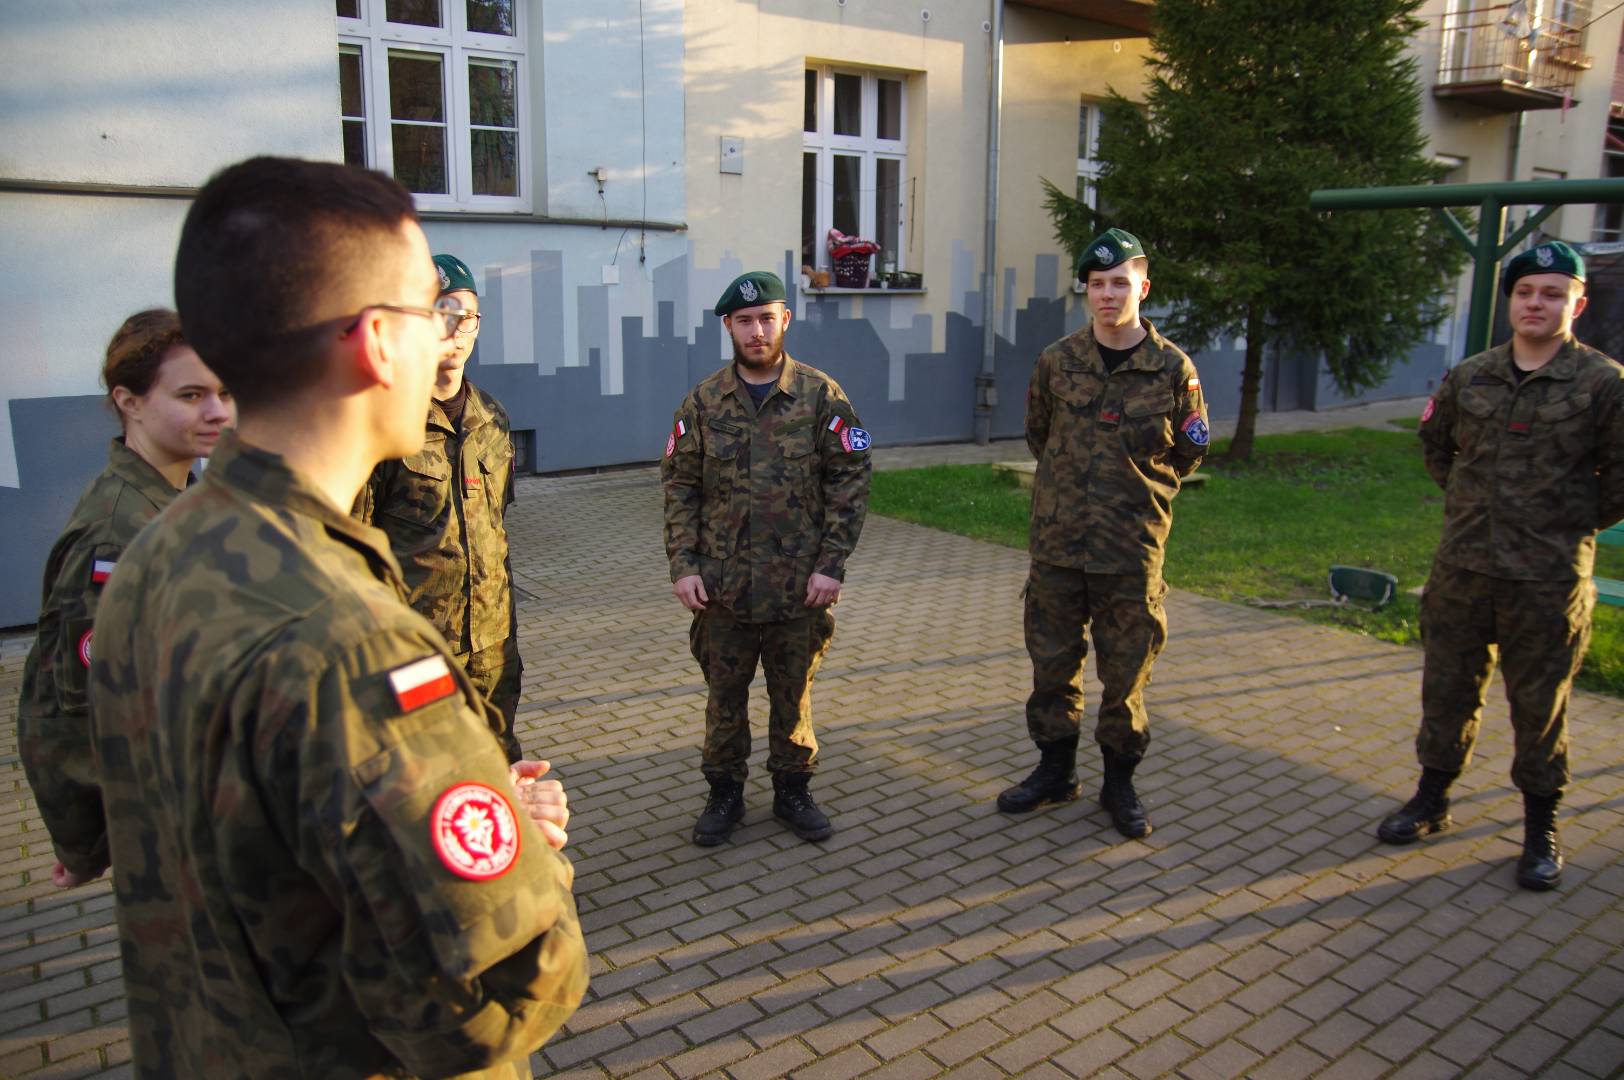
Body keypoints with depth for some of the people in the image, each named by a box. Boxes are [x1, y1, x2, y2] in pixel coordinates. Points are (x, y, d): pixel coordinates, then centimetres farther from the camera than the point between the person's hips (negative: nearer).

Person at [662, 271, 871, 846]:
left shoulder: (821, 396, -3)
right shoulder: (703, 402, 1)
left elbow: (850, 482, -3)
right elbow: (679, 486, 3)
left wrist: (832, 564, -9)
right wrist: (683, 566, -5)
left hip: (798, 585, -1)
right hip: (722, 584, 1)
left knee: (793, 695, 13)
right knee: (724, 694, 12)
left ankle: (792, 791, 30)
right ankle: (725, 793, 29)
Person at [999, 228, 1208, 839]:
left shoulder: (1173, 369, -3)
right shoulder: (1057, 362, 2)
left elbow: (1189, 456, 9)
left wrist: (1142, 493, 1)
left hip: (1132, 550, -2)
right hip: (1057, 542, 2)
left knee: (1127, 673, 8)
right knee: (1052, 665, 12)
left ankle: (1119, 782, 26)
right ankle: (1055, 770, 30)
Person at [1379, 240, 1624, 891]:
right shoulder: (1469, 377, 5)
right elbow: (1435, 442, 22)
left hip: (1548, 578, -3)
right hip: (1461, 568, 4)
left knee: (1540, 705, 8)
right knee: (1448, 689, 14)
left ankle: (1541, 829, 24)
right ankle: (1432, 800, 31)